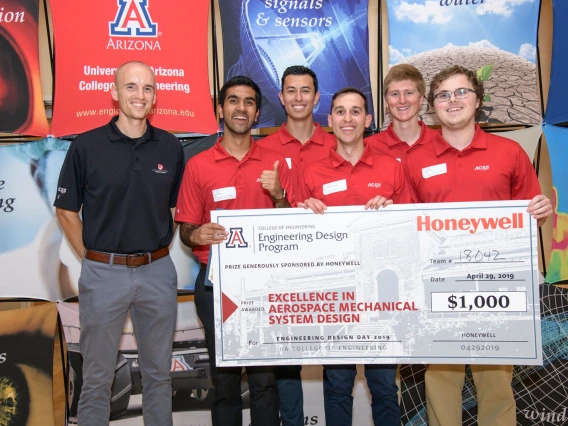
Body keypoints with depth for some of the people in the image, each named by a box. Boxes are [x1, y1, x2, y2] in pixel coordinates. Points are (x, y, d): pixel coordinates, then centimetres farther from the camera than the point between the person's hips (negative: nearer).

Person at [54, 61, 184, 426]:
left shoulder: (171, 146, 2)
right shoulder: (86, 146, -5)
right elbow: (66, 211, 2)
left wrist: (159, 251, 6)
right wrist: (91, 257, -2)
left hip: (158, 271, 2)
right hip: (103, 273, -2)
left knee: (158, 371, 15)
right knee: (97, 375, 11)